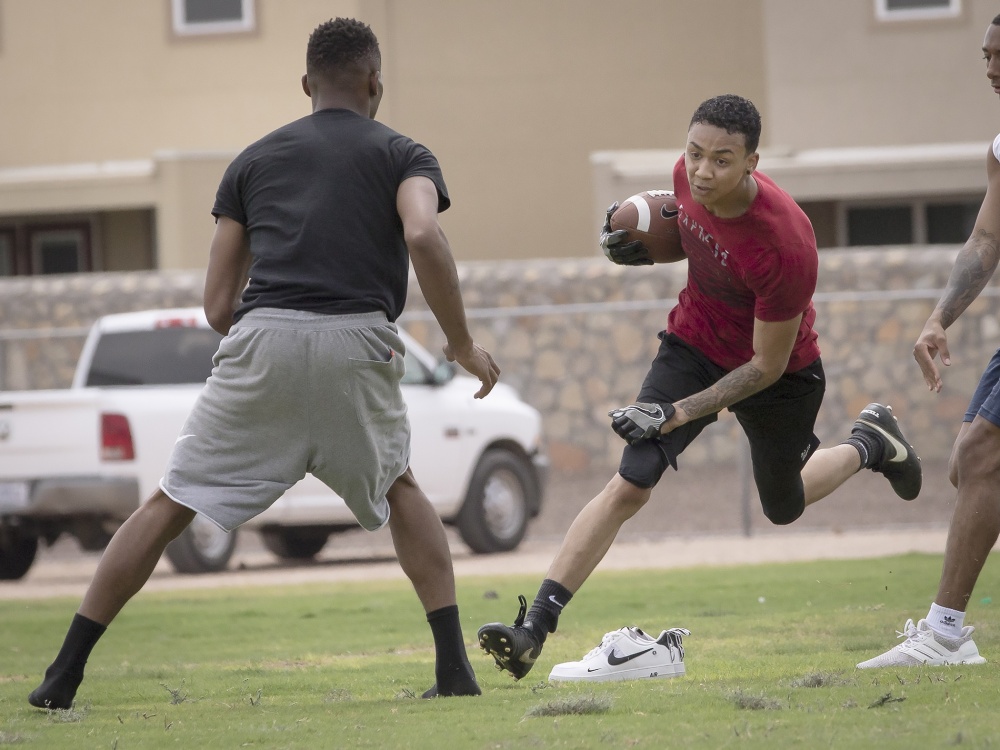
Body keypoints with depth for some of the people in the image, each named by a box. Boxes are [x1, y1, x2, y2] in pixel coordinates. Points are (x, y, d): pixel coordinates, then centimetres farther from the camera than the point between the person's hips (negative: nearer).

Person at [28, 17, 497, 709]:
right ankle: (454, 666, 15)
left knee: (170, 505, 9)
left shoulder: (254, 159, 23)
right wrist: (462, 344, 1)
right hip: (358, 343, -1)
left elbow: (218, 306, 19)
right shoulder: (402, 155, 16)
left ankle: (64, 674, 4)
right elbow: (424, 237, -7)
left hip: (261, 341, 1)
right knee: (399, 489, 26)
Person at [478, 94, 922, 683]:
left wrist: (679, 413, -30)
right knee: (630, 484, -16)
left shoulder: (788, 245, -37)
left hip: (780, 370, -3)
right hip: (695, 342, 3)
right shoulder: (689, 175, -20)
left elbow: (767, 365, -26)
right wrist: (642, 241, -10)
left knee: (784, 506, 21)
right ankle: (534, 627, -21)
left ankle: (870, 442, 52)